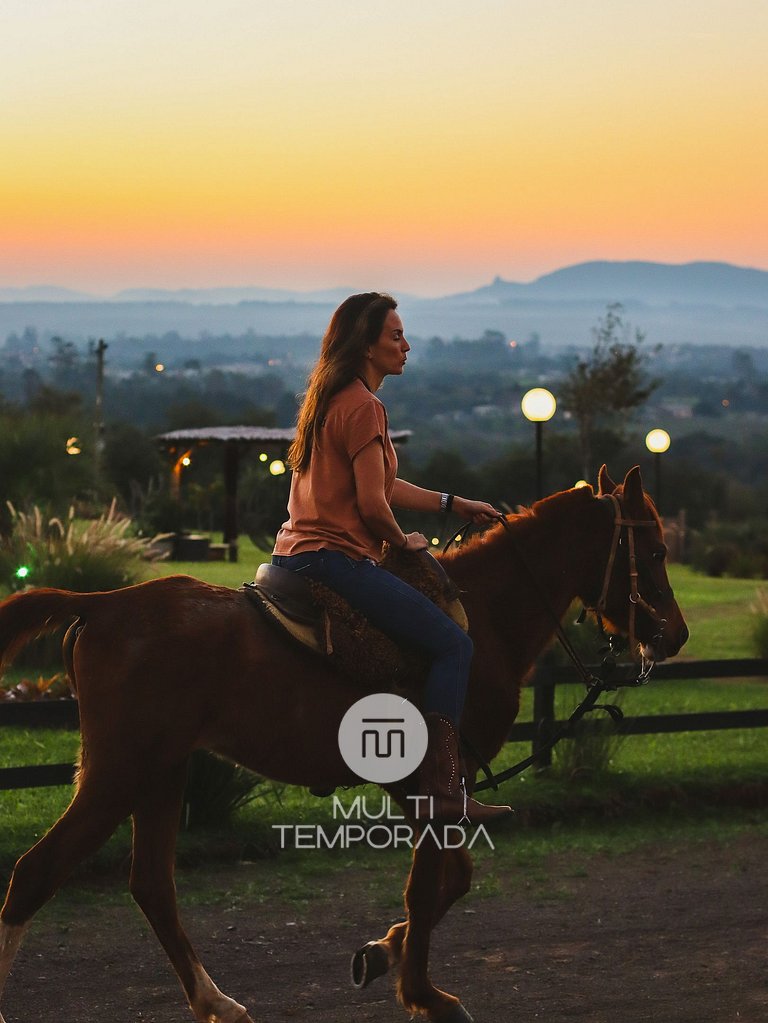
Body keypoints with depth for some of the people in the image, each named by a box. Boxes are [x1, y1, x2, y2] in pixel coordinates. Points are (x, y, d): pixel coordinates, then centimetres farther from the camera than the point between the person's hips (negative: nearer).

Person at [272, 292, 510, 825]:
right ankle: (442, 791, -19)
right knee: (453, 642, -12)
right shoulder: (364, 407, -13)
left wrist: (457, 504, 25)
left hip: (298, 553, 11)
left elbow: (380, 484, 25)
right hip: (338, 558, -11)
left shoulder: (330, 400, 19)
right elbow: (372, 505, -18)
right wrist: (404, 540, 1)